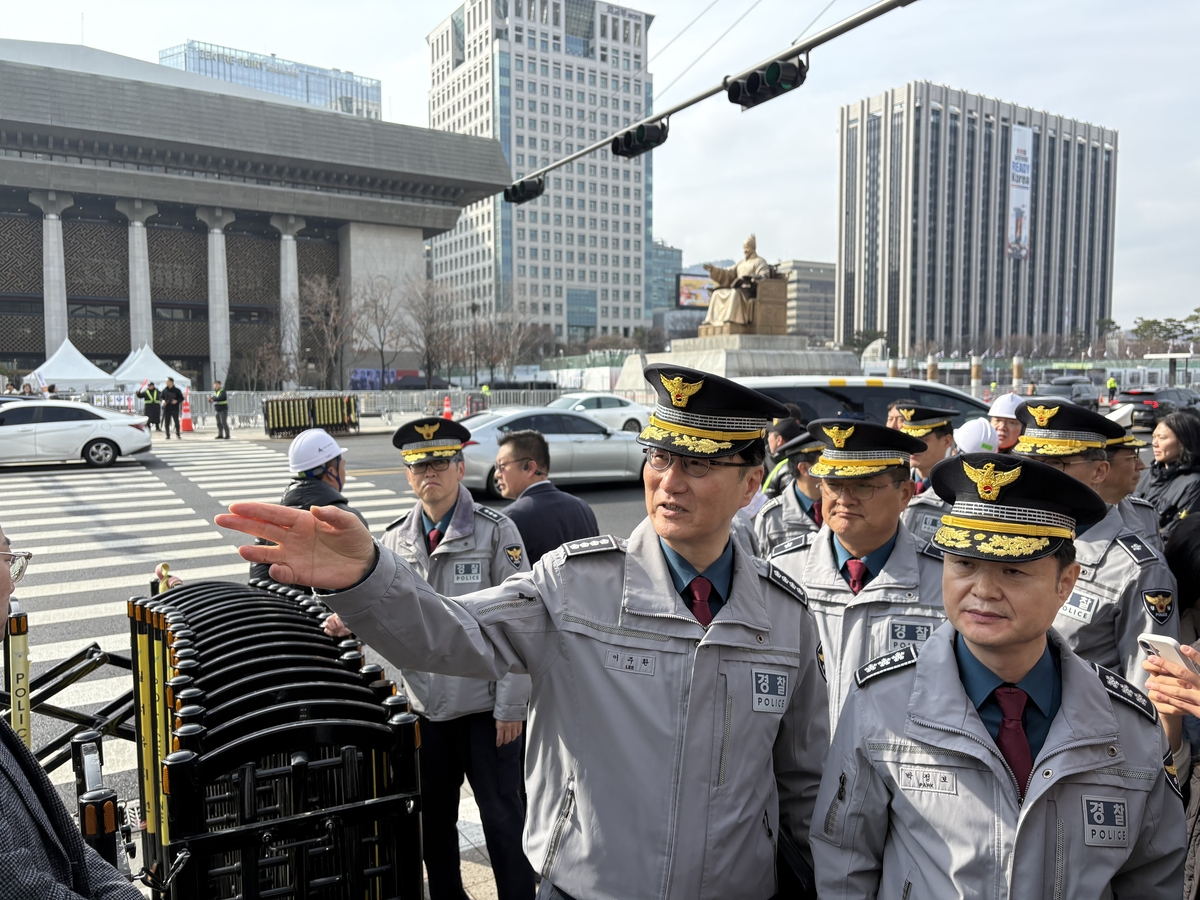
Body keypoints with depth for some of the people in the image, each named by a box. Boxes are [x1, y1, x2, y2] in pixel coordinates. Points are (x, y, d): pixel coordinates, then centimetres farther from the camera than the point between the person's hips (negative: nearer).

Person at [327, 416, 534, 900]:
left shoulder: (496, 531, -9)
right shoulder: (395, 539, 4)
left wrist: (511, 706, -13)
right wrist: (355, 621, -13)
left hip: (485, 706, -4)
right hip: (424, 707, 4)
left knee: (502, 817, 8)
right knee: (433, 818, 19)